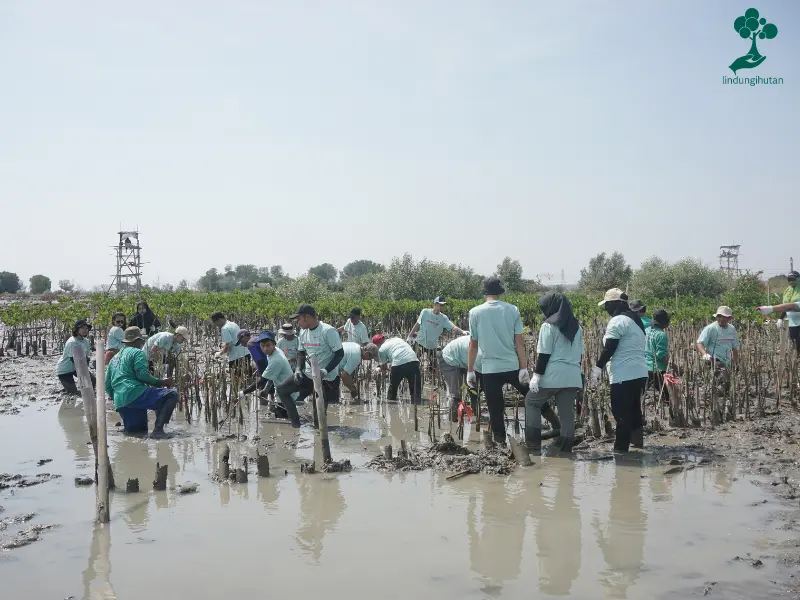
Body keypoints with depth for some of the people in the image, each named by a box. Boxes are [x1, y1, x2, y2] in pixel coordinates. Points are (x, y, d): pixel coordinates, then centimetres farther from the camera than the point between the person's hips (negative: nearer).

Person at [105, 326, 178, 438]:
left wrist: (116, 398, 38)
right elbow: (143, 375, -12)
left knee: (139, 432, 24)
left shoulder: (114, 358, 27)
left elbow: (107, 385, 26)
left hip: (120, 403, 8)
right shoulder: (137, 353, 3)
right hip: (135, 394, -8)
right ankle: (158, 429, -24)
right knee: (172, 394, -12)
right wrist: (161, 382, -4)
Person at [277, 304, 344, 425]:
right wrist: (298, 369, -3)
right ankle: (295, 423, 10)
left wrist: (325, 371, -26)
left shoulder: (328, 331, -17)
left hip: (326, 378, -8)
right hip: (307, 374, 8)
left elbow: (340, 354, -16)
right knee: (282, 390, 7)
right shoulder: (303, 332, 5)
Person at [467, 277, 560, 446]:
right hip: (513, 366, 2)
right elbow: (519, 341, -3)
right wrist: (524, 368, -2)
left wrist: (470, 370, 7)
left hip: (490, 369, -1)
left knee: (495, 410, 5)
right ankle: (557, 425, 23)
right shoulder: (512, 310, -1)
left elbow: (473, 344, 0)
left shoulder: (475, 312, -3)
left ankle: (500, 442, 9)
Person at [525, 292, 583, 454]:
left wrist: (536, 375, -9)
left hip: (553, 374, -6)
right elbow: (580, 354, 19)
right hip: (573, 376, 6)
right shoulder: (577, 327, 15)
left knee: (531, 402, 11)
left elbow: (544, 354, -11)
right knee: (567, 413, 7)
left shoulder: (549, 325, -6)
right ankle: (565, 448, 6)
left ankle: (533, 445, 6)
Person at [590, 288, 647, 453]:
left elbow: (609, 348, -15)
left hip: (624, 376, -10)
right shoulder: (635, 319, 18)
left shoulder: (617, 321, -11)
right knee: (633, 410, 18)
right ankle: (637, 441, 26)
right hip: (639, 373, 10)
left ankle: (621, 448, -4)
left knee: (621, 414, -6)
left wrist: (598, 368, -9)